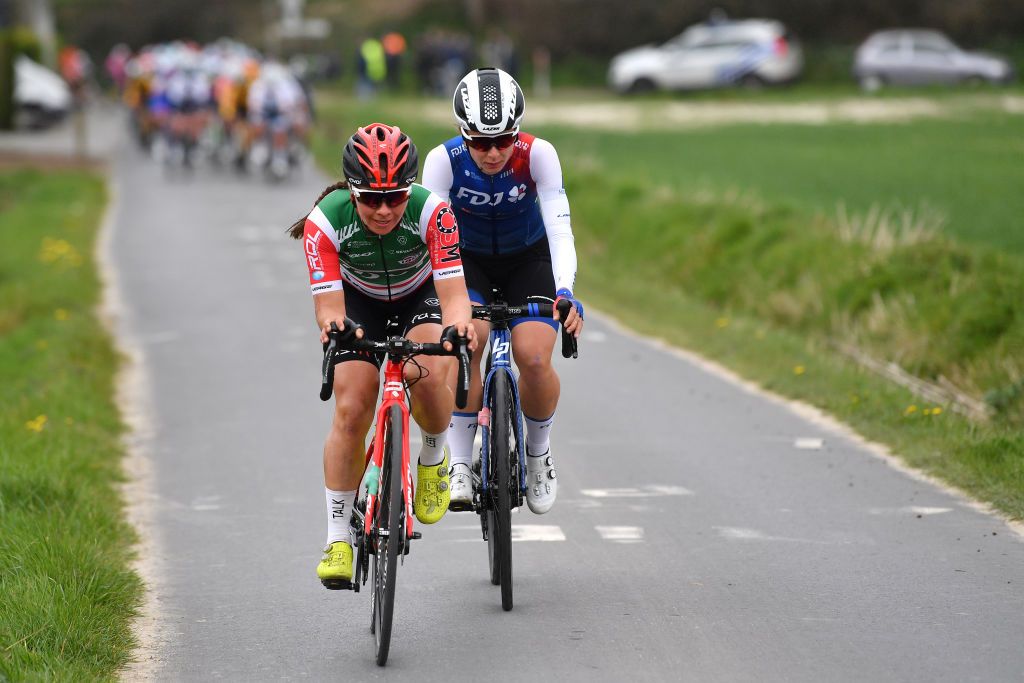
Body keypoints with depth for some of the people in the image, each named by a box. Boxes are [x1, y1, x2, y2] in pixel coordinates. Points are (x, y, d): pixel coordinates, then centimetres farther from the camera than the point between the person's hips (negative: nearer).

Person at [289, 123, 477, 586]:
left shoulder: (431, 211, -34)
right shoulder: (325, 222, -31)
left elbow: (454, 291, -39)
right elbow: (328, 304, -35)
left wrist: (458, 323, -61)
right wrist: (333, 325, -59)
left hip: (421, 297, -1)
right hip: (360, 306, 1)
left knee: (430, 376, -31)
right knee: (351, 411, -16)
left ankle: (434, 456, 2)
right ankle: (338, 539, -4)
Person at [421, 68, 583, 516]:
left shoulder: (538, 155, -27)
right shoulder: (445, 160, -27)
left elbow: (560, 230, -31)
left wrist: (565, 293, -47)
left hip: (528, 259, 0)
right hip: (467, 259, 0)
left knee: (534, 357, -22)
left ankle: (539, 452, 7)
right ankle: (460, 464, -18)